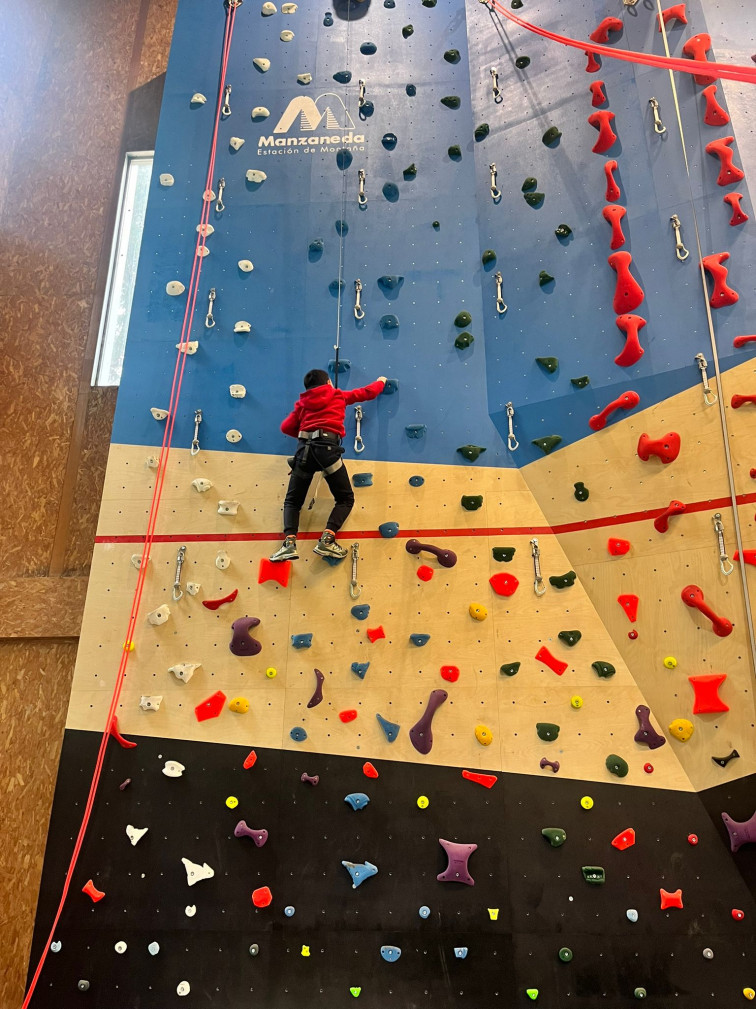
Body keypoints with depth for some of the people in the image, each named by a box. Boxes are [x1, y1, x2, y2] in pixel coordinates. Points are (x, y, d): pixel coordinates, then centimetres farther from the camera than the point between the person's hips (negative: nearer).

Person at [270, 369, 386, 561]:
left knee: (292, 501, 14)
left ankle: (289, 543, -8)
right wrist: (381, 381, 51)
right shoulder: (338, 395, 20)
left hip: (304, 448, 3)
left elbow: (286, 427, 16)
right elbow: (367, 392, 31)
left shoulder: (302, 402, 23)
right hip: (327, 447, -2)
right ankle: (326, 540, -8)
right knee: (346, 499, 11)